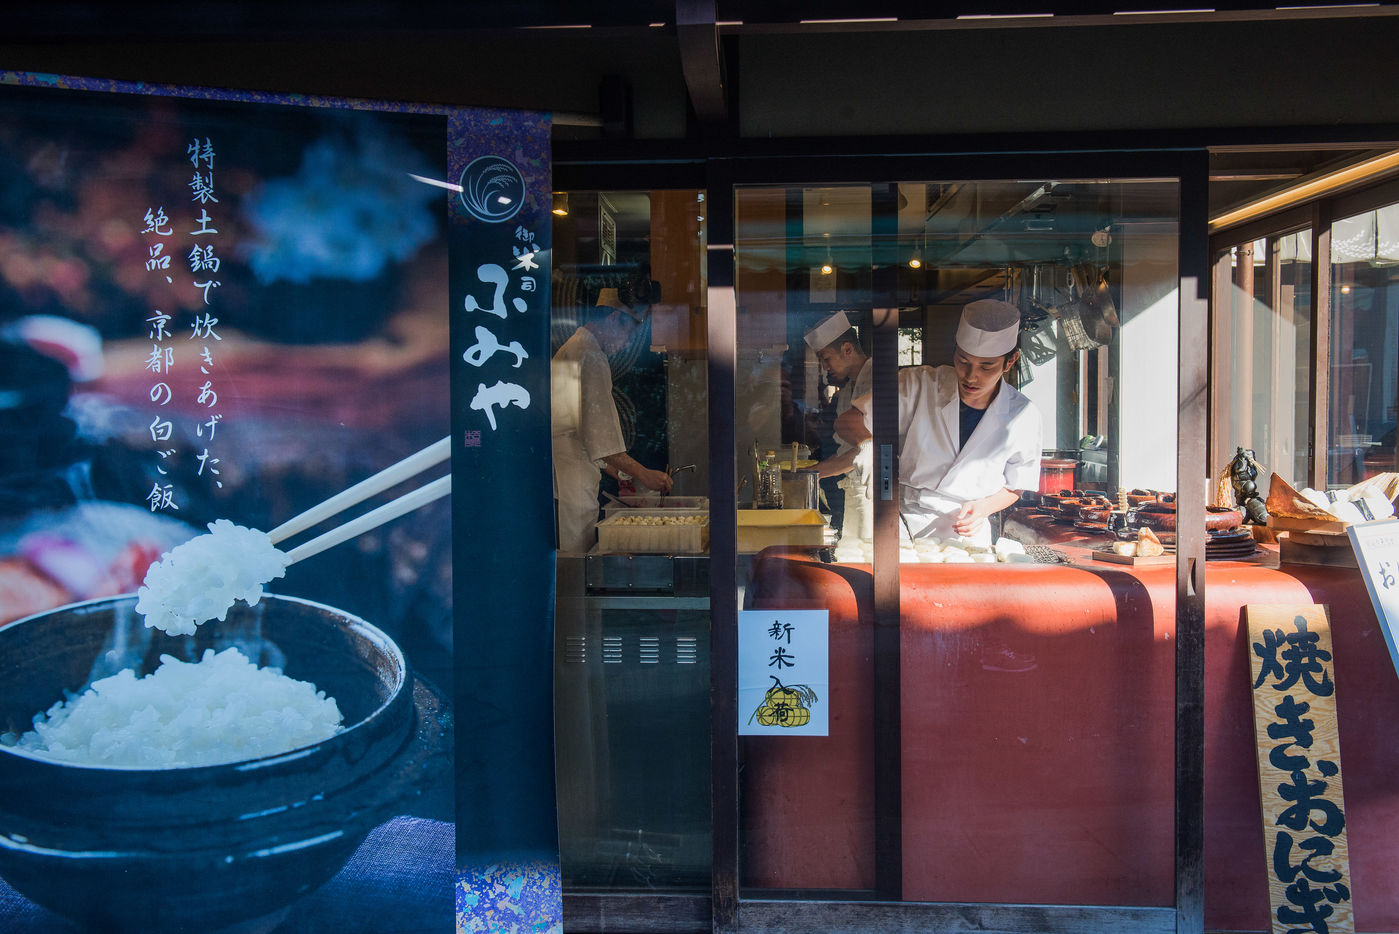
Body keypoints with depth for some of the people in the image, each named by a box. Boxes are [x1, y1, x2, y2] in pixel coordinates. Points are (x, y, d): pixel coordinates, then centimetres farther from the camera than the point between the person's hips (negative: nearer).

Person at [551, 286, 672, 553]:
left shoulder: (571, 349, 22)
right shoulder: (591, 356, -13)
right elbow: (598, 432, -18)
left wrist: (619, 472, 25)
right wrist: (642, 473, -13)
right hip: (573, 485, -11)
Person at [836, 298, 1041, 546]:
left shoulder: (1024, 416, -1)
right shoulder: (919, 384, -7)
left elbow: (1014, 487, 13)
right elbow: (846, 424, -6)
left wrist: (984, 507, -9)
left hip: (966, 535, 2)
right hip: (903, 528, -1)